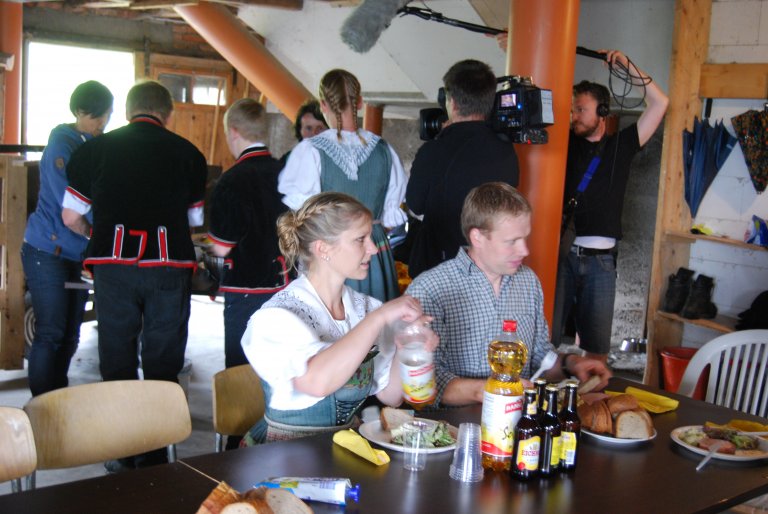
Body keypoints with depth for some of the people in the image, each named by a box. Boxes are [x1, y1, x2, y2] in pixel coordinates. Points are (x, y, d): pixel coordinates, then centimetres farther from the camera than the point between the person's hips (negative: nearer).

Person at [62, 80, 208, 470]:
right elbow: (198, 219, 11)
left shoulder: (96, 149, 7)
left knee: (117, 361, 11)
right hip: (170, 264, 0)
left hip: (113, 263, 0)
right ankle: (155, 459, 13)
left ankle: (122, 456, 17)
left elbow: (71, 217, 9)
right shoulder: (188, 153, 6)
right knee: (163, 365, 8)